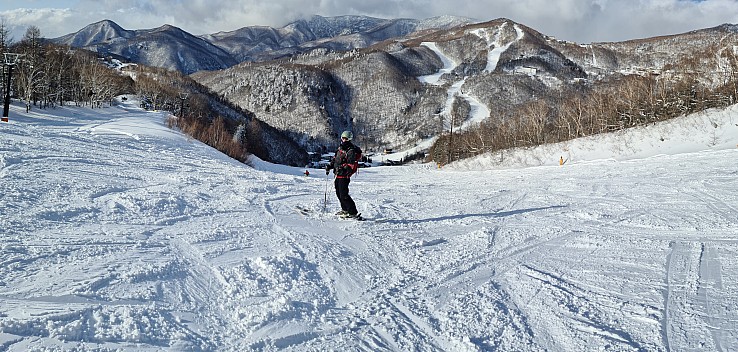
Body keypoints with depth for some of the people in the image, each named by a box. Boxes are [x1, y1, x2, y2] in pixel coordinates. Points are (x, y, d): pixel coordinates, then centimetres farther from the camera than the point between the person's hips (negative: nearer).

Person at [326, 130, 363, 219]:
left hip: (344, 176, -9)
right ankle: (345, 210, 35)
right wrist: (330, 166, 15)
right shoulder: (340, 148, 13)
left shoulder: (351, 151, -15)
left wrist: (343, 168, -33)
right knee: (338, 193, 19)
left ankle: (353, 213, -11)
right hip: (338, 175, 10)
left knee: (343, 195, -13)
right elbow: (335, 159, 26)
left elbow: (353, 165, -22)